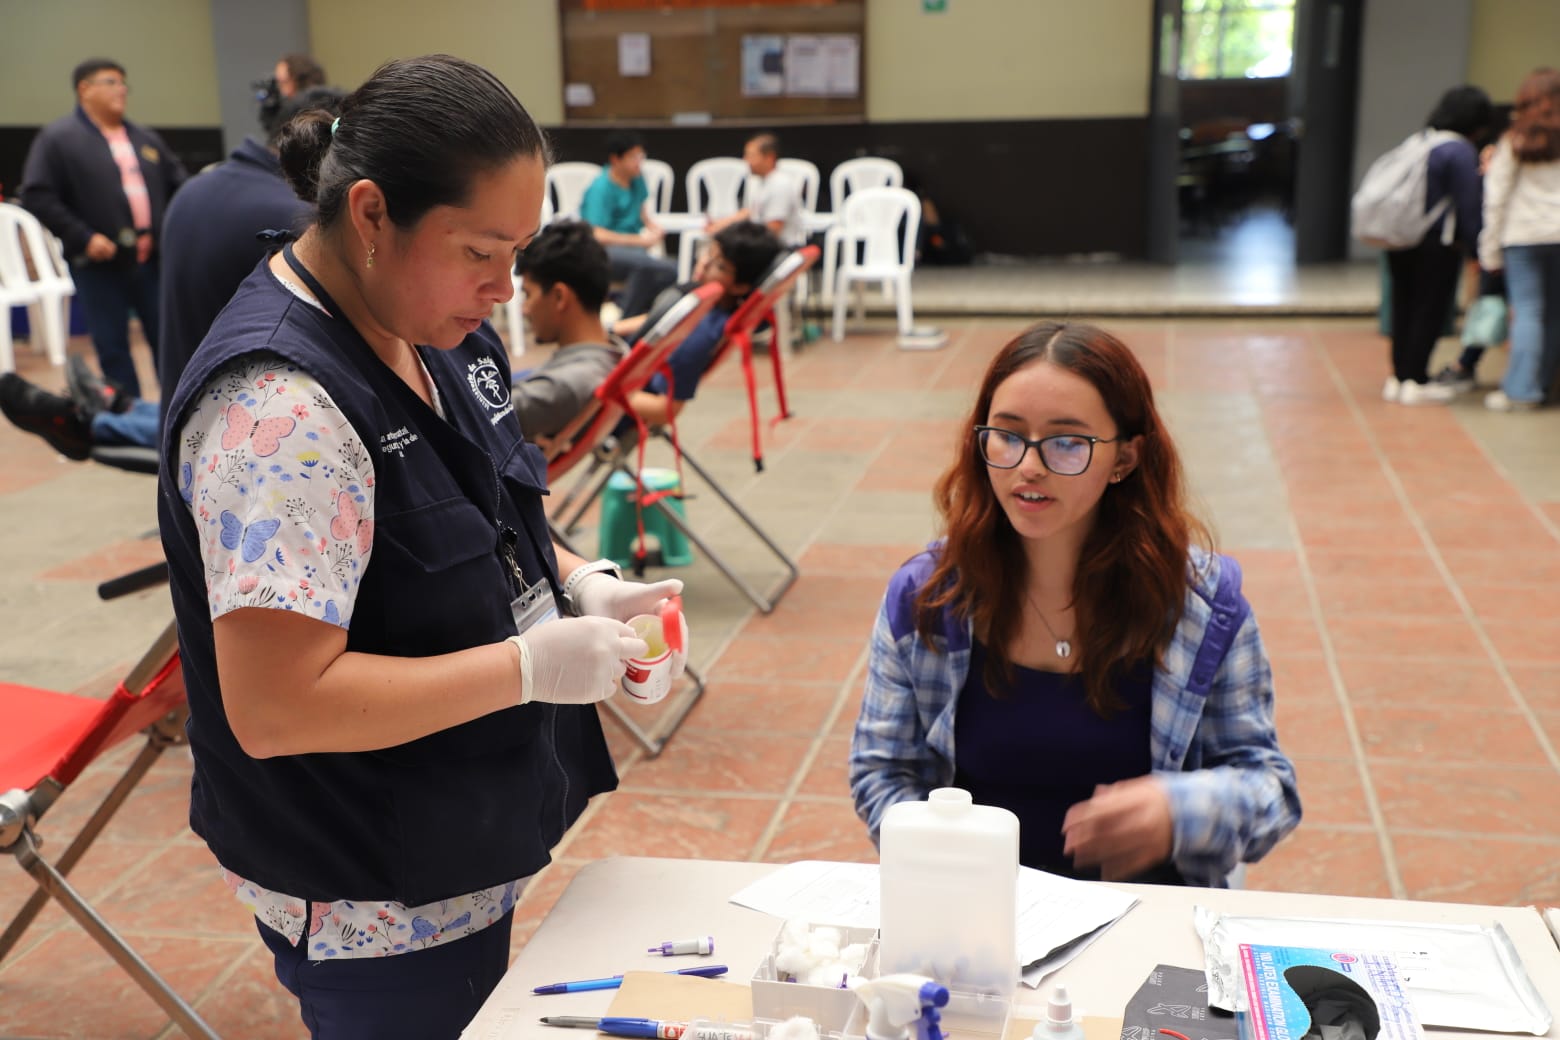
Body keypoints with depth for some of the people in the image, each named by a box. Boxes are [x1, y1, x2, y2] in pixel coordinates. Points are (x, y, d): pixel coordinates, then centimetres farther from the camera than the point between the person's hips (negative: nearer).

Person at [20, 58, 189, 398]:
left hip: (154, 259, 4)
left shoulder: (145, 139, 14)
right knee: (112, 348, 3)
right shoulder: (58, 138, -3)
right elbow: (37, 196, -9)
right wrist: (82, 238, -16)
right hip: (101, 266, -4)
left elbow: (179, 185, 19)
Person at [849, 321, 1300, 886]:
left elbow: (1266, 781, 4)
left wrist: (1182, 811, -18)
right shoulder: (922, 596, 2)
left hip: (1146, 897, 2)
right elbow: (880, 770, 9)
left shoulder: (1204, 601, -1)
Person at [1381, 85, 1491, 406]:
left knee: (1404, 308, 11)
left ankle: (1399, 377, 16)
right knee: (1430, 311, -1)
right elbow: (1469, 204, -13)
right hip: (1436, 244, -8)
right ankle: (1415, 382, 1)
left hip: (1402, 243, 8)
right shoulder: (1461, 151, -12)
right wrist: (1474, 243, -6)